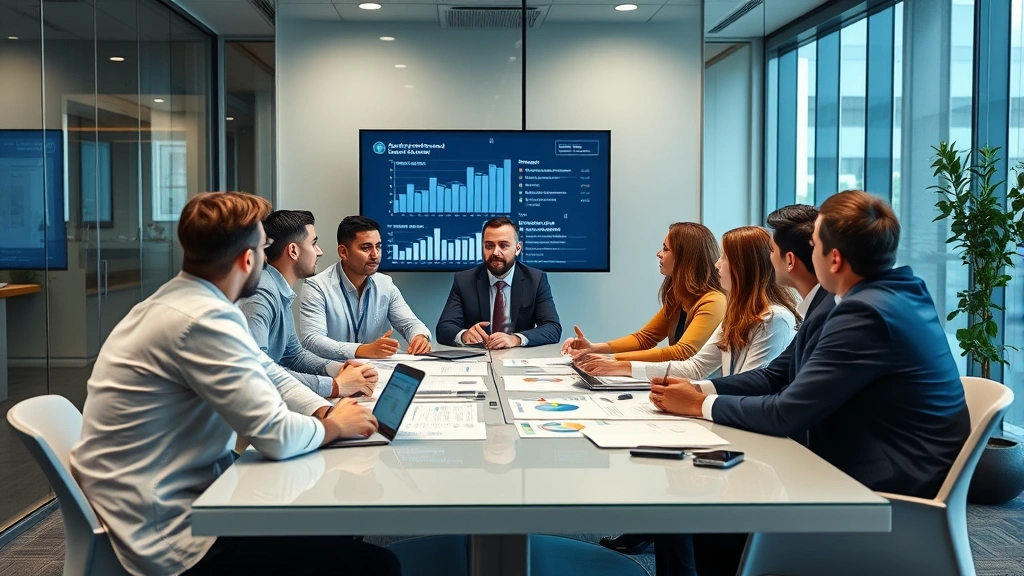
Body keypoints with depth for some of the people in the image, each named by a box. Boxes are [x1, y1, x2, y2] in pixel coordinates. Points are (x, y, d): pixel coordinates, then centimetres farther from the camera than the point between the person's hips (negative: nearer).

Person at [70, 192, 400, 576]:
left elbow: (268, 373, 14)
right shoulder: (203, 320, -25)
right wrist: (335, 426, -5)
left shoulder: (189, 300, 7)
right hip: (170, 532, -10)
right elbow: (277, 436, -25)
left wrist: (327, 412, -3)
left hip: (178, 494, 11)